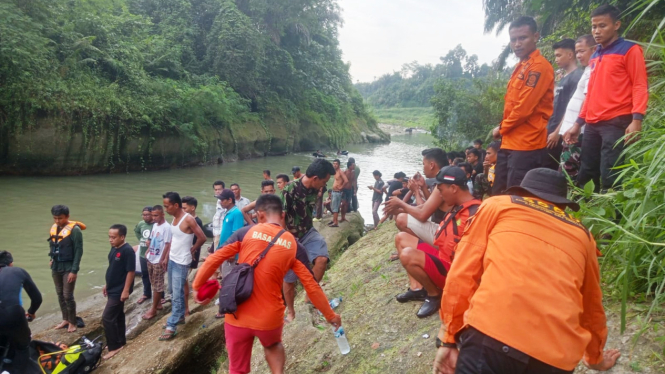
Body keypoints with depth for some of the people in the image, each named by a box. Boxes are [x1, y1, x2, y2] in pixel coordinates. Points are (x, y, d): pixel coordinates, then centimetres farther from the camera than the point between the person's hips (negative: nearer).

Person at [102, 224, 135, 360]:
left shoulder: (128, 251, -22)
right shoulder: (114, 248, 5)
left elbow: (130, 271, -20)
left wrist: (126, 290, -20)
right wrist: (107, 284, 19)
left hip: (119, 291, -9)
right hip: (113, 289, 9)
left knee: (107, 318, -6)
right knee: (118, 316, 18)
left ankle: (115, 347, 4)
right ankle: (120, 341, 30)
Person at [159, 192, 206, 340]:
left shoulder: (188, 220, -18)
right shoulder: (174, 219, 7)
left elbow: (202, 238, -17)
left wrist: (192, 250, -3)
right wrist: (166, 257, 14)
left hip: (181, 262, -9)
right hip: (171, 260, 9)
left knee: (177, 294, -3)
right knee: (174, 292, 19)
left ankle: (171, 327, 2)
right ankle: (180, 316, 35)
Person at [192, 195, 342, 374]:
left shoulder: (246, 232, -4)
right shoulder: (293, 245, -3)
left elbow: (214, 259, -5)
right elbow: (312, 286, -1)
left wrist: (197, 286, 10)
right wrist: (330, 315, 11)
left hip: (238, 316, 0)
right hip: (270, 317, 1)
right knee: (273, 345, 34)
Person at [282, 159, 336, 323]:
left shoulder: (313, 190, -4)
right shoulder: (290, 190, -25)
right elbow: (280, 218, -21)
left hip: (308, 232, 5)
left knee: (322, 258, -22)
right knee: (289, 278, 6)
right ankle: (291, 312, 28)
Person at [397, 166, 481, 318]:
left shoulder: (474, 213, -22)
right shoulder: (458, 208, 9)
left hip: (451, 269, -10)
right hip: (441, 256, 10)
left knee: (408, 255, -29)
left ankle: (434, 294, -5)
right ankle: (418, 288, 5)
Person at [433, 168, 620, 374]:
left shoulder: (496, 205, 17)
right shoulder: (582, 235, 26)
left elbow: (462, 274, 8)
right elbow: (592, 305, 38)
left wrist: (448, 337, 13)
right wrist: (595, 357, 54)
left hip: (493, 336, -4)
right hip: (558, 356, 5)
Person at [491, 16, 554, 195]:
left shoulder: (539, 66, -13)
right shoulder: (520, 66, 18)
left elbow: (525, 107, -19)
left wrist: (502, 128, -5)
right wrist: (503, 130, 9)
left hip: (527, 143, -10)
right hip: (510, 141, 10)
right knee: (498, 193, 15)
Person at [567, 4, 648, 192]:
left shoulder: (630, 50, 1)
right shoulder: (595, 56, 20)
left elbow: (640, 86, -6)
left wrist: (637, 119, -18)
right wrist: (579, 122, 20)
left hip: (616, 122, -7)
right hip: (592, 125, 7)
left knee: (609, 177, -10)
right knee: (586, 174, 7)